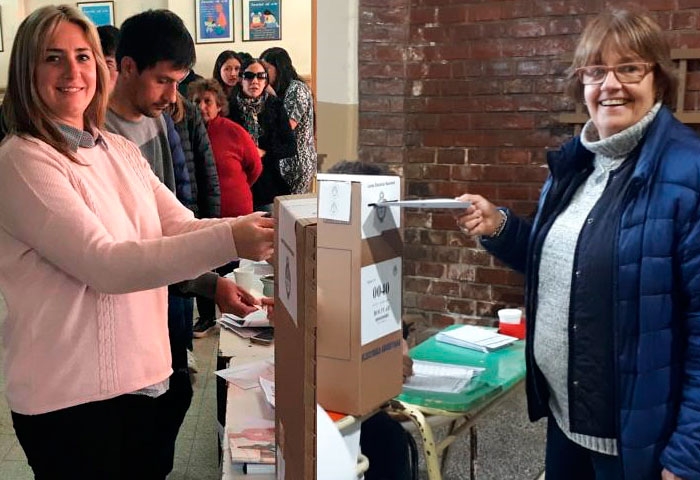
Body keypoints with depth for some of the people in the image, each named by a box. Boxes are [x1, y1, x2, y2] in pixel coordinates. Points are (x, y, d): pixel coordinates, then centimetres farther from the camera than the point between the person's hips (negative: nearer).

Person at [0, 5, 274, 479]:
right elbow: (105, 265, -24)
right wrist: (229, 241, -32)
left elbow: (182, 227, 2)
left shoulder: (120, 150, 8)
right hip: (69, 393, -6)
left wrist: (251, 226, -17)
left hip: (141, 374, 7)